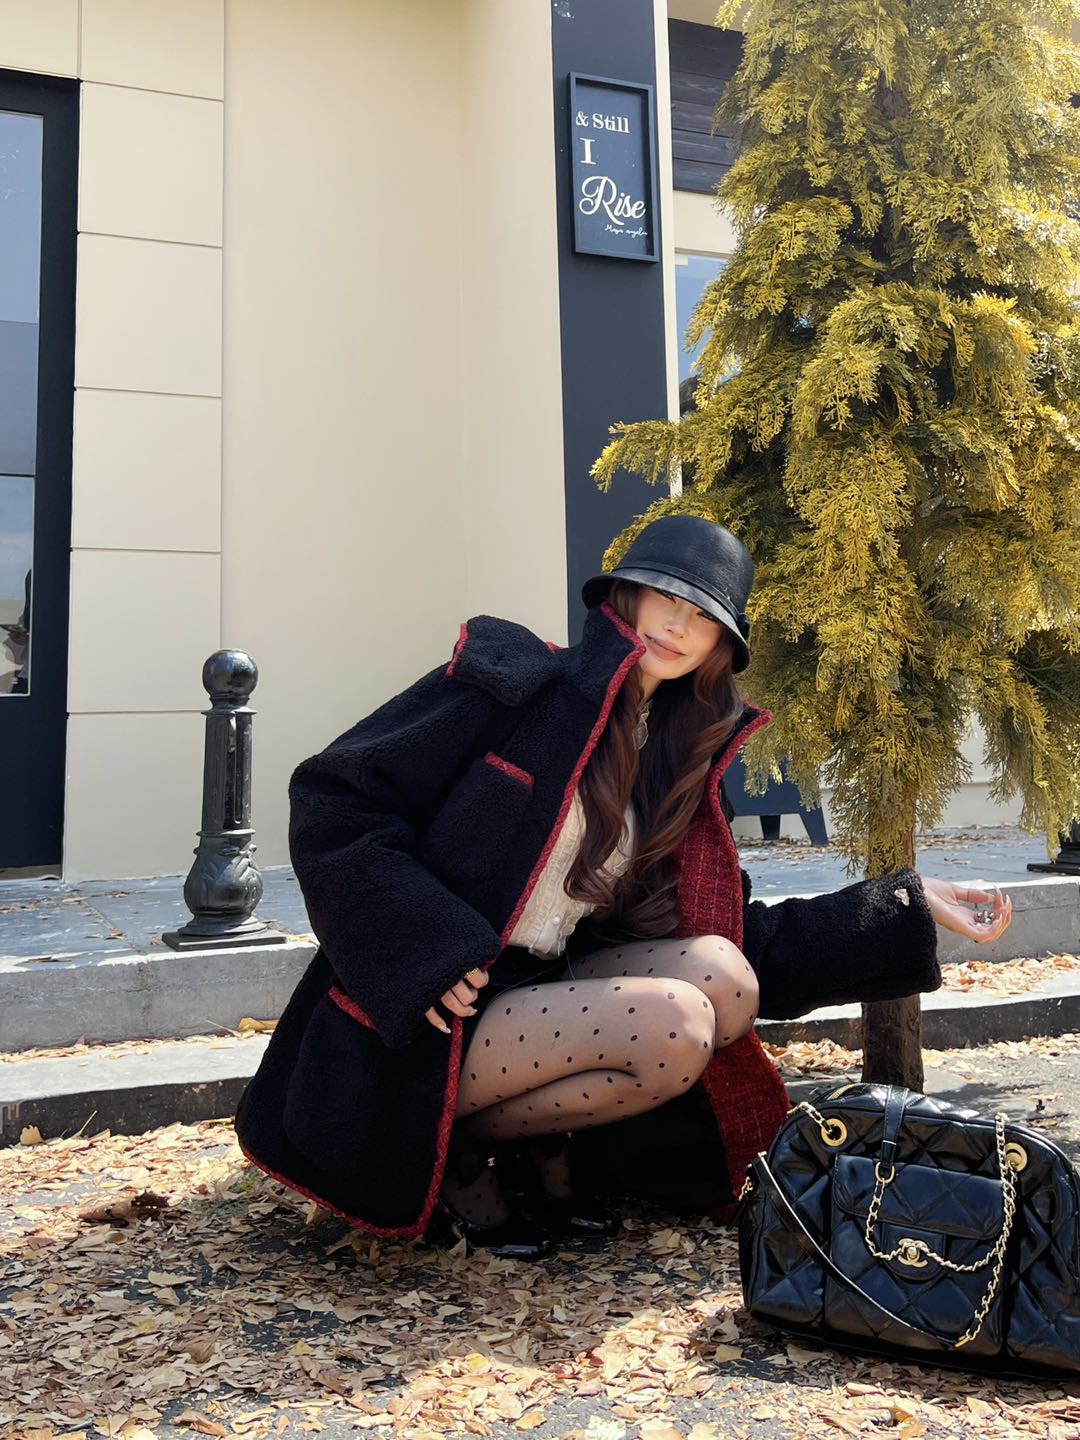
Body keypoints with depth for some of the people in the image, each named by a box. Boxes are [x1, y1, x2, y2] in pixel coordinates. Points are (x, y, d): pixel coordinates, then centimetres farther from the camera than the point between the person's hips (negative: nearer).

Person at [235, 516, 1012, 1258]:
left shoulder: (677, 761, 9)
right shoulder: (511, 681, -9)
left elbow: (746, 944, 8)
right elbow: (331, 797, -12)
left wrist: (909, 902, 4)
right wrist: (426, 945, -22)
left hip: (538, 1002, 6)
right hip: (427, 1020, -6)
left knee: (723, 977, -15)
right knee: (673, 1026, -24)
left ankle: (539, 1145, 2)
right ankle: (453, 1147, -4)